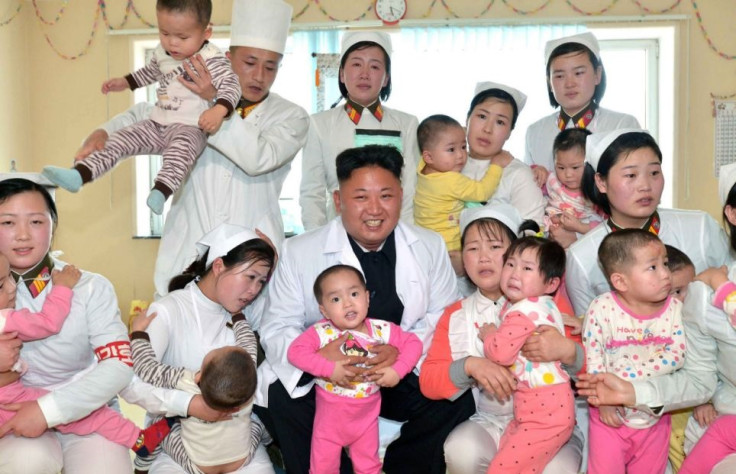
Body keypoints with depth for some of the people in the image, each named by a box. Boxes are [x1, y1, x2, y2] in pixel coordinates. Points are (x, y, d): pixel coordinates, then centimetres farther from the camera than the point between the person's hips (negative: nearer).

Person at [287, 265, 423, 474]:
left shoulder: (381, 330, -13)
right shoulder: (322, 332, -18)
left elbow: (413, 343, -7)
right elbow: (296, 351, -28)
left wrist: (398, 370, -22)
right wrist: (329, 368, -35)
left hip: (366, 414, 2)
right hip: (330, 414, -1)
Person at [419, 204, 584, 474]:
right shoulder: (456, 315, 8)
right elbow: (428, 382, 0)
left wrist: (566, 351, -24)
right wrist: (470, 366, -19)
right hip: (490, 423, 1)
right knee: (461, 452, -32)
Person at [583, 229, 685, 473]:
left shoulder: (675, 309, -9)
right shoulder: (602, 308, -16)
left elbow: (677, 355, -18)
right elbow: (592, 358, -13)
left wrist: (627, 377, -26)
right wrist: (603, 400, -18)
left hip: (655, 418, 3)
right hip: (611, 416, -2)